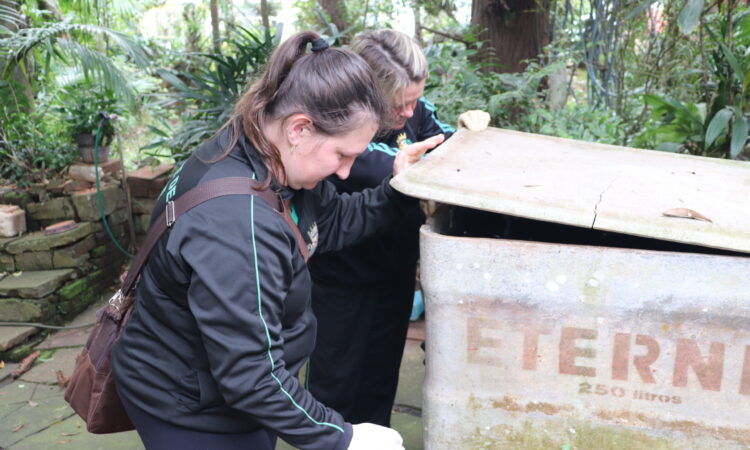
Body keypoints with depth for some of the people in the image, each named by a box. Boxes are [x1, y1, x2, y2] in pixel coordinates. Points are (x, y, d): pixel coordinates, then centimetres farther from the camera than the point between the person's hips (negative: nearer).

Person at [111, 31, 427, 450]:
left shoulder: (275, 163, -8)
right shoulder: (232, 221, -36)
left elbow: (332, 222, 8)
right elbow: (249, 374, -32)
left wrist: (398, 192, -7)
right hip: (191, 409, -8)